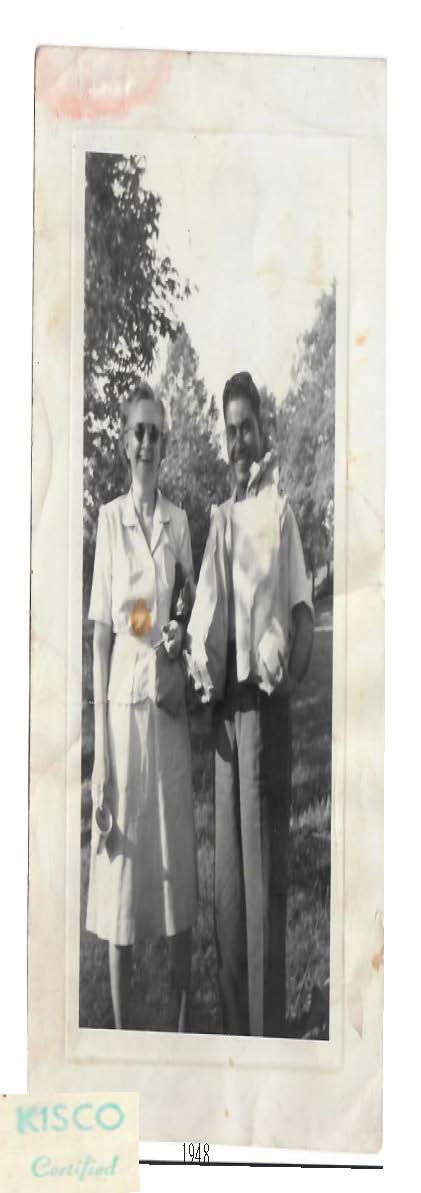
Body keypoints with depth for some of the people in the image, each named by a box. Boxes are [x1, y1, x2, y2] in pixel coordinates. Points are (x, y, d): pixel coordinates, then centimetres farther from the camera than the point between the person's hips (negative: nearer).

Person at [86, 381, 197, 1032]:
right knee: (121, 865, 3)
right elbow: (101, 632, -5)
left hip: (171, 704, 3)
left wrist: (182, 633, -7)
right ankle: (121, 1023, 17)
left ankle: (186, 1012, 26)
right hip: (123, 704, -3)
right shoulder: (109, 517, -2)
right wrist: (100, 757, -9)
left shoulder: (179, 521, 7)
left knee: (178, 857, 11)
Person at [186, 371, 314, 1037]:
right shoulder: (221, 519, 16)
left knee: (263, 865, -3)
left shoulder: (280, 510, -3)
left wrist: (292, 669, -23)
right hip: (224, 700, 7)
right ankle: (233, 1023, 23)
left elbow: (303, 613, -10)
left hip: (265, 701, -7)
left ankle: (267, 1027, 6)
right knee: (226, 866, 11)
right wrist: (199, 662, -2)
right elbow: (207, 614, 14)